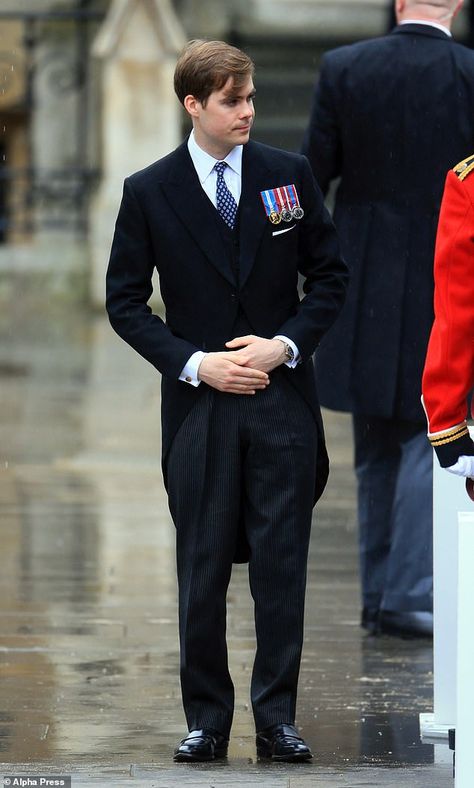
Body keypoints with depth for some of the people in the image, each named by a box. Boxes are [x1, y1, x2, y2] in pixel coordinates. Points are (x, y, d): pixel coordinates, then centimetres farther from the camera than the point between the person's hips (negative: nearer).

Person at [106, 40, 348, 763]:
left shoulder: (289, 175, 4)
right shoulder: (149, 193, 1)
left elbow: (330, 275, 9)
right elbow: (125, 301, 3)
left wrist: (287, 344, -6)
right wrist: (196, 364, -8)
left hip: (282, 399, 1)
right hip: (200, 405, -1)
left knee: (282, 567, 0)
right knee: (202, 571, 2)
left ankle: (277, 722, 5)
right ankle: (207, 722, 11)